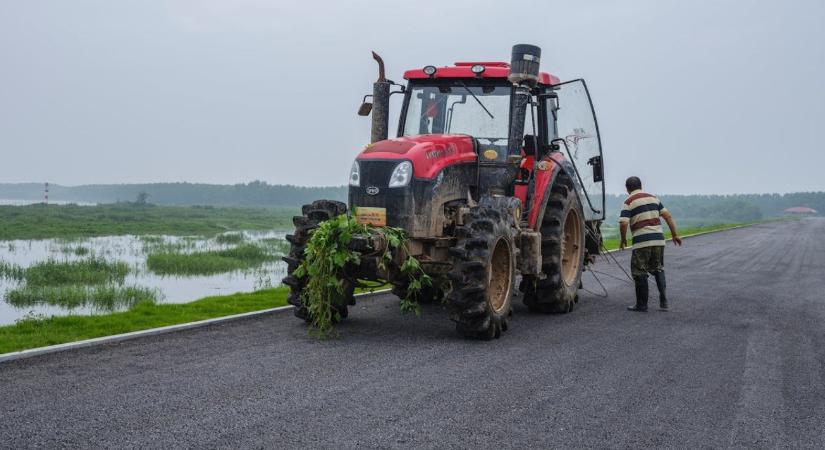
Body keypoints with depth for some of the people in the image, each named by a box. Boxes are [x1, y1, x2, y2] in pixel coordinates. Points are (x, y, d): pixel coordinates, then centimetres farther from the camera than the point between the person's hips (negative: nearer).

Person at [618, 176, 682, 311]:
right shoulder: (653, 198, 14)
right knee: (658, 270, 18)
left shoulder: (628, 202, -2)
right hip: (659, 239, 5)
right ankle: (663, 302, 9)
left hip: (642, 242, -5)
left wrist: (623, 239, 2)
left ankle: (642, 305, 10)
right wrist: (675, 235, 14)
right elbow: (668, 216, 10)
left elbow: (623, 223, -14)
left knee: (639, 273, 6)